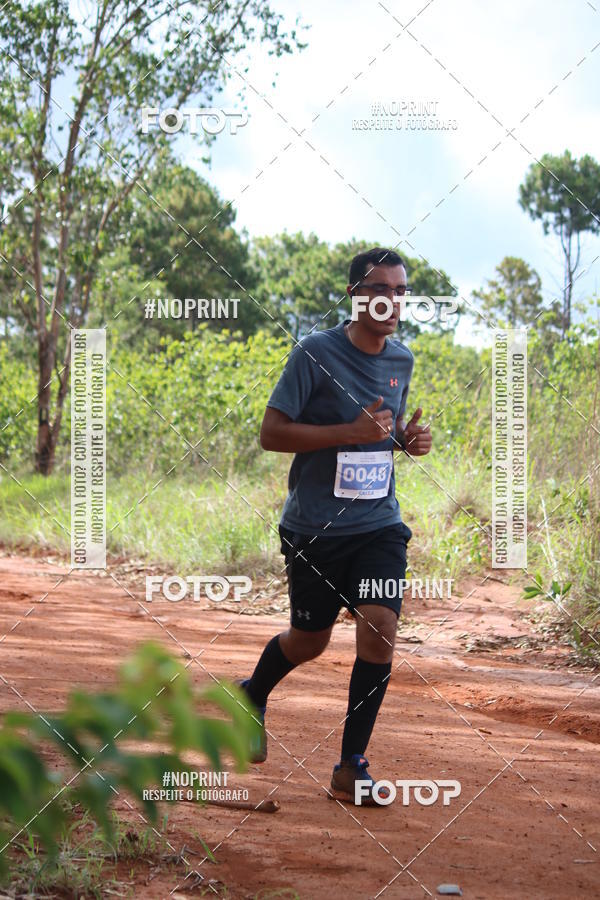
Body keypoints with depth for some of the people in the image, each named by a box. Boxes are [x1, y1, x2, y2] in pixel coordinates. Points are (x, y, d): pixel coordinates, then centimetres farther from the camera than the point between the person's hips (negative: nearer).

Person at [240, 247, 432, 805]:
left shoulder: (402, 360, 7)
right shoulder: (315, 353, -12)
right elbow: (271, 433, -13)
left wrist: (407, 439, 1)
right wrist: (351, 432, -23)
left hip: (378, 523, 4)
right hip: (315, 527, -4)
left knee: (380, 627, -13)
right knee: (310, 640, 11)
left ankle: (352, 766, -2)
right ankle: (252, 697, 45)